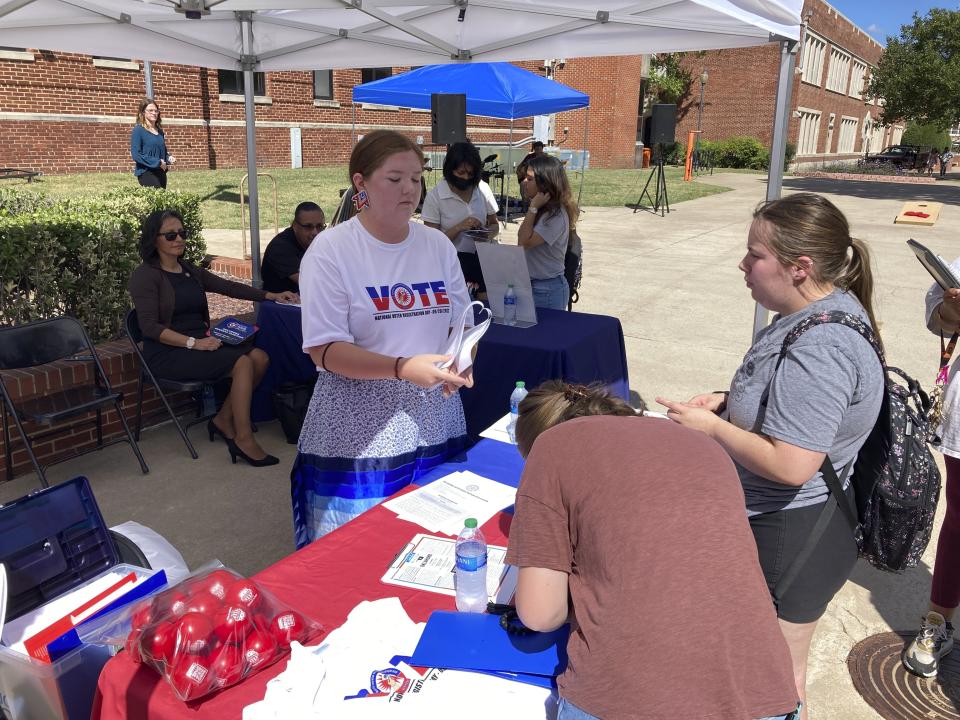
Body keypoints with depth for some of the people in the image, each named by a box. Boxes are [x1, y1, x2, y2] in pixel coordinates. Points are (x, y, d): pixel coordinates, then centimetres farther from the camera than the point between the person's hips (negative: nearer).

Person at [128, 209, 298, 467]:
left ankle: (224, 420, -3)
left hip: (201, 343, 7)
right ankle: (244, 439, -19)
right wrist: (193, 343, -23)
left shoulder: (190, 271, 16)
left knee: (260, 357, -16)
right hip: (168, 354, -7)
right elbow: (150, 327, -14)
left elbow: (228, 287, 17)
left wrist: (271, 295, 7)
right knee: (242, 363, -26)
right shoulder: (145, 276, -5)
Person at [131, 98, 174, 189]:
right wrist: (157, 162, -17)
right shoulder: (138, 130, -6)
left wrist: (169, 158, 1)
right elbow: (136, 155, -14)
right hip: (146, 173, -7)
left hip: (161, 173, 7)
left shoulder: (160, 131, 14)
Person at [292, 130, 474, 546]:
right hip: (360, 433, -4)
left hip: (436, 426, 4)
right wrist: (403, 368, -25)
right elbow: (324, 351, -13)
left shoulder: (438, 245, 6)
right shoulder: (331, 251, -8)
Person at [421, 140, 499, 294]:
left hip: (481, 259, 3)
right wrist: (459, 227, -22)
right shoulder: (435, 195, -9)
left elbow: (494, 224, 12)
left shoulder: (483, 189, 1)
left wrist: (488, 235, -11)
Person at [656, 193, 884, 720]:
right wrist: (731, 402, 2)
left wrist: (712, 427, -19)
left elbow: (790, 466, -32)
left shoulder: (817, 351, -31)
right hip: (785, 523, 10)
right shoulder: (830, 306, 2)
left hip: (789, 534, -10)